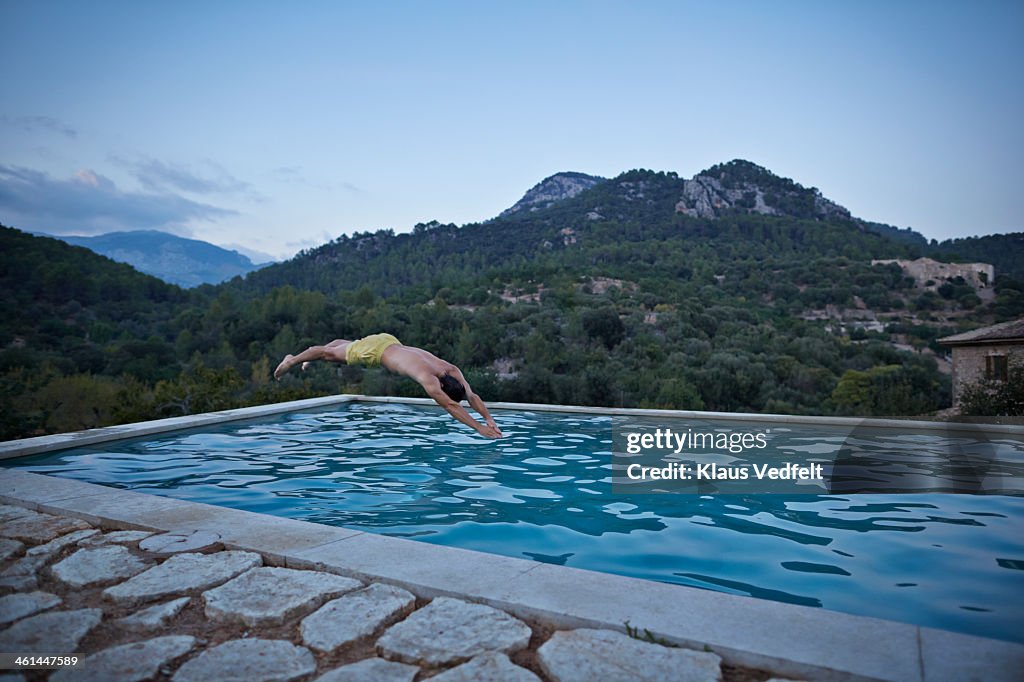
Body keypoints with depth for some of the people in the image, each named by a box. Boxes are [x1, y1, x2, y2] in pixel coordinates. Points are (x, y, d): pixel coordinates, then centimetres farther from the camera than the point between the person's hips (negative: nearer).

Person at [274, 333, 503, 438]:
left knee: (344, 346, 31)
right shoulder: (429, 379, -40)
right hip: (374, 348, -7)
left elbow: (472, 395, -18)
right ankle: (291, 360, 40)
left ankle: (312, 356, 59)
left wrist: (489, 418, -30)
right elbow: (450, 406, -46)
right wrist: (479, 427, -49)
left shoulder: (453, 371, -20)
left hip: (389, 342, 7)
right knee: (331, 354, 16)